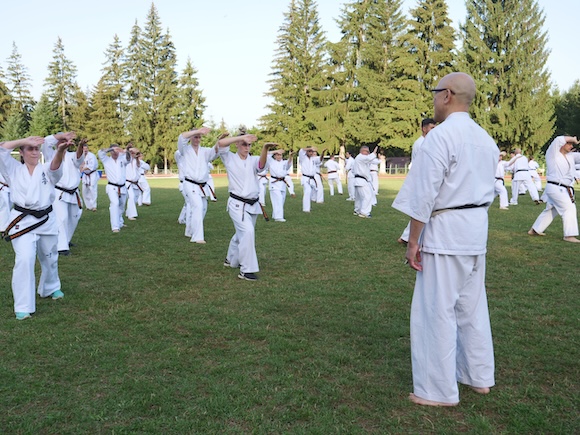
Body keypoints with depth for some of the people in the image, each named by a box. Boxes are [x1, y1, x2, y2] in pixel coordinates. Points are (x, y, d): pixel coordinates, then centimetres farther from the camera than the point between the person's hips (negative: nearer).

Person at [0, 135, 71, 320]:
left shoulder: (46, 169, 2)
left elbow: (56, 164, -23)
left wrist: (61, 150, -46)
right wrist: (24, 140, -14)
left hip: (46, 219, 2)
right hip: (23, 221, -2)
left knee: (49, 258, 17)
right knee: (24, 260, -14)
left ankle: (50, 288, 45)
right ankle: (23, 306, -5)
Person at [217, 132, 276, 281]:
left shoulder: (253, 160, 3)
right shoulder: (230, 159, -1)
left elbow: (262, 164, -22)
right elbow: (221, 143, -18)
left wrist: (265, 148, -42)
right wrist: (242, 137, -21)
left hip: (252, 205, 5)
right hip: (237, 204, -5)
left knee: (242, 233, 18)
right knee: (248, 231, -22)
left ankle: (231, 260, 44)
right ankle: (246, 270, -13)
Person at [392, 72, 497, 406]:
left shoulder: (441, 135, -15)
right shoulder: (486, 139, 11)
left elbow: (424, 194, -18)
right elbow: (487, 190, 17)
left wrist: (413, 241, -13)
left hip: (444, 231, -9)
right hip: (476, 231, 9)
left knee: (437, 309, 1)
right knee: (472, 305, 18)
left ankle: (440, 390, 11)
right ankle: (479, 376, 31)